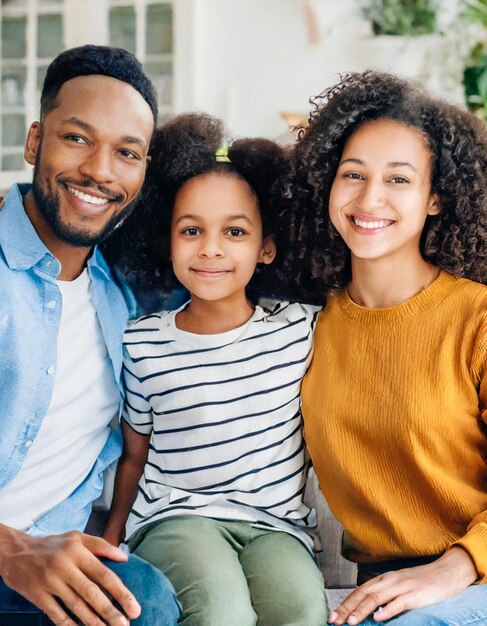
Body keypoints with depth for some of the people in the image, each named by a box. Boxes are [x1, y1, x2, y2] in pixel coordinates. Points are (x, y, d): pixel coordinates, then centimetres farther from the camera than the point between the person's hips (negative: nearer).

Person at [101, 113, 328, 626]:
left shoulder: (302, 329, 2)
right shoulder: (142, 344, 1)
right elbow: (134, 454, 12)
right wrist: (110, 538, 7)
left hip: (275, 524, 1)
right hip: (174, 519, -1)